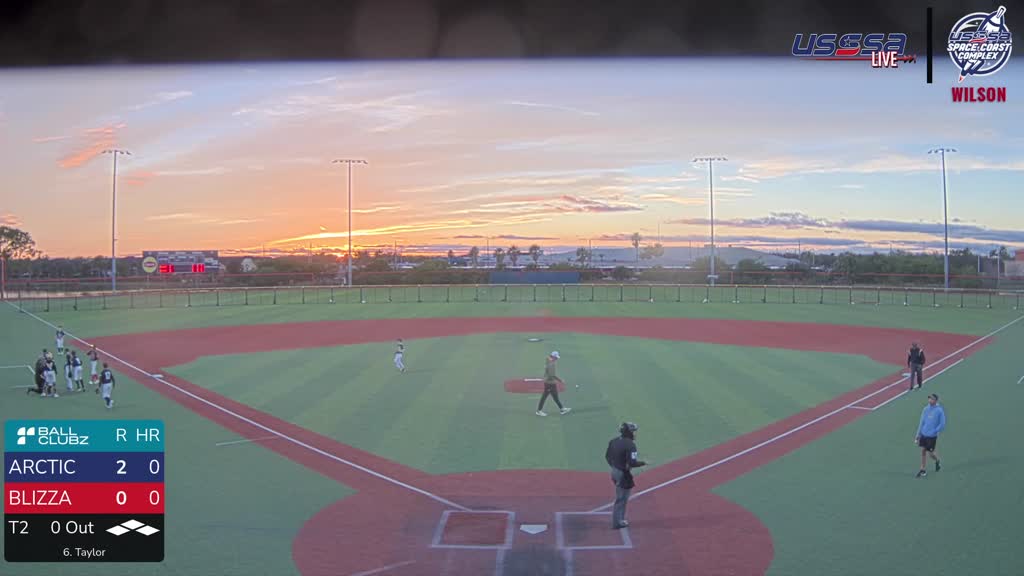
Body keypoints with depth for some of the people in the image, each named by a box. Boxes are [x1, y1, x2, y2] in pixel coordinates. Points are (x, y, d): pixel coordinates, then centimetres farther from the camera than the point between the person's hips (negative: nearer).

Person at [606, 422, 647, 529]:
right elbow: (632, 463, -26)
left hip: (615, 472, 8)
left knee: (621, 497, 22)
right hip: (624, 474, -8)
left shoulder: (614, 441, 3)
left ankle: (620, 519, 31)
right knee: (621, 498, 3)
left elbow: (607, 456, 12)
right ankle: (617, 522, 10)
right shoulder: (630, 444, -21)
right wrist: (643, 463, -10)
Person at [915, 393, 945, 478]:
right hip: (923, 434, 5)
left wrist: (934, 432, -14)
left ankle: (937, 461, 36)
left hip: (932, 436, -5)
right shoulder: (926, 409, 3)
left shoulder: (939, 410, -12)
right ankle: (922, 470, 15)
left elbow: (942, 424, -11)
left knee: (930, 453, 3)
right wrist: (918, 434, 10)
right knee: (923, 451, 6)